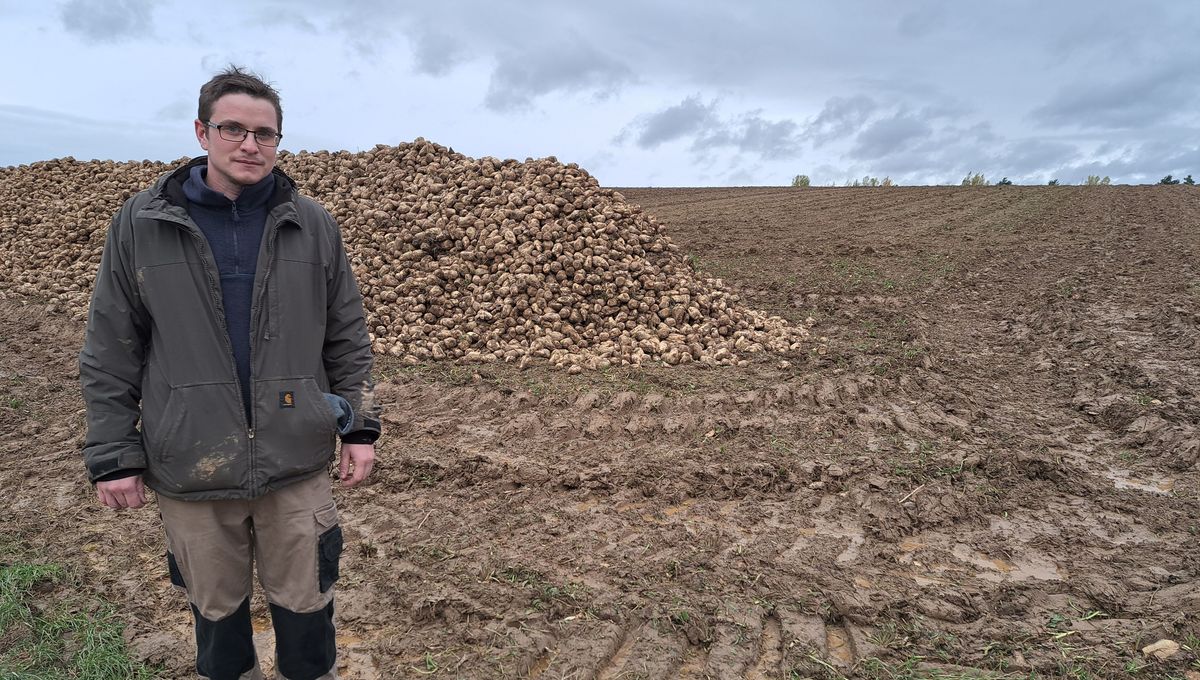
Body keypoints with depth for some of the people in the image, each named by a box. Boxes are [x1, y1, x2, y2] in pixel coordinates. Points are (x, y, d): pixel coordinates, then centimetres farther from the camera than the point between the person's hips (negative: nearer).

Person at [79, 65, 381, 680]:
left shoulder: (312, 225, 0)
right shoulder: (140, 224, -2)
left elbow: (347, 338, 5)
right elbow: (110, 354, 1)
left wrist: (360, 427, 1)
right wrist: (112, 456, 0)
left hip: (297, 463, 0)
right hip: (190, 468, 0)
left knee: (304, 604, 12)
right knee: (216, 606, 18)